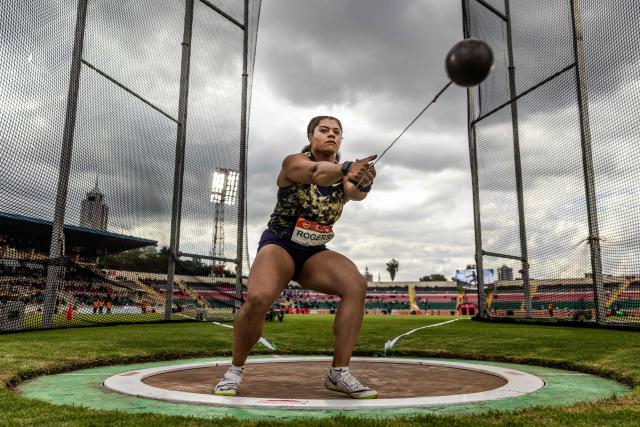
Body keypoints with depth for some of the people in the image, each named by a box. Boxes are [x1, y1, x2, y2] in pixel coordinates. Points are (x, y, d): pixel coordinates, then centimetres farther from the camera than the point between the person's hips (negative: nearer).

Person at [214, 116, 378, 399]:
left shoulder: (344, 176, 0)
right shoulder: (294, 162, -10)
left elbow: (355, 192, -25)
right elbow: (316, 172, -35)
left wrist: (363, 183, -50)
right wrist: (346, 169, -56)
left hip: (315, 253, 4)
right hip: (279, 246, -3)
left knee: (356, 284, -23)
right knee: (258, 298, -31)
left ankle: (339, 373, -15)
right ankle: (235, 370, -4)